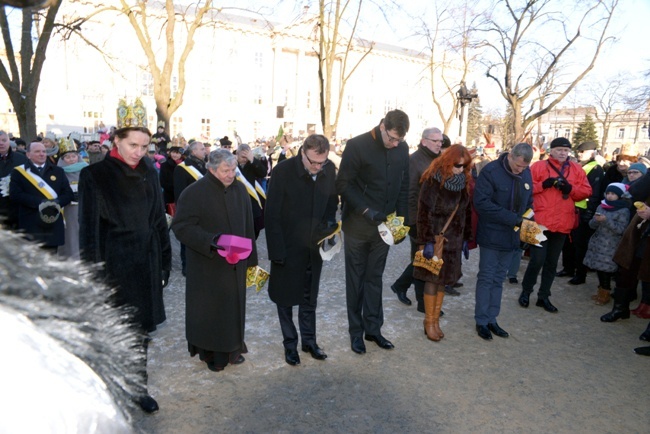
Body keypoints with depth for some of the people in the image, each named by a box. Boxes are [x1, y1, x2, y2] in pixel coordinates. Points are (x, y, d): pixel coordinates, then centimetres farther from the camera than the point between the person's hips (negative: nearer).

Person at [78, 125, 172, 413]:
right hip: (114, 263, -4)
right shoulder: (95, 175, -7)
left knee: (143, 326, 12)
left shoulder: (148, 173, 6)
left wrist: (164, 262, 8)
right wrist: (93, 269, -14)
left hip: (146, 261, 4)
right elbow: (89, 227, -9)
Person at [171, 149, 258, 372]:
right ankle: (210, 352, 26)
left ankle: (232, 349, 32)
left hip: (235, 263, 5)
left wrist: (250, 256, 9)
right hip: (207, 265, -4)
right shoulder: (194, 193, -13)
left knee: (234, 305, 14)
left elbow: (248, 225, 9)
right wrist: (211, 240, -27)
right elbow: (181, 226, -15)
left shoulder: (240, 190, 3)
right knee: (209, 308, 7)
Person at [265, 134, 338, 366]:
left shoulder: (330, 170, -7)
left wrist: (330, 224, -5)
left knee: (310, 297, 18)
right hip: (288, 248, -3)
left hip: (314, 247, 3)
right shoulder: (283, 170, -19)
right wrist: (277, 251, -17)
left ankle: (309, 340, 35)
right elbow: (272, 215, -16)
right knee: (285, 297, 12)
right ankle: (290, 343, 30)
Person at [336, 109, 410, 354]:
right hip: (358, 225, -4)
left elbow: (403, 185, 9)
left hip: (383, 225, 4)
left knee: (375, 278, 12)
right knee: (356, 279, 7)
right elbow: (343, 185, -12)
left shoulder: (402, 148, 2)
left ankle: (373, 328, 24)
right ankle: (356, 331, 20)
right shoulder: (357, 146, -13)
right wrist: (366, 210, -20)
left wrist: (402, 218, 0)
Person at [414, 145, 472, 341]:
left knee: (443, 279, 11)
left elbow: (467, 211, 11)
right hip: (435, 238, -5)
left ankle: (435, 320, 23)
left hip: (453, 239, 6)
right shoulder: (433, 181, -14)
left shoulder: (464, 181, 5)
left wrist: (466, 238, 11)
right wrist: (427, 241, -19)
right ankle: (429, 322, 15)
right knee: (432, 279, 2)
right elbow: (424, 213, -16)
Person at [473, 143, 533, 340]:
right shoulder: (491, 171, -15)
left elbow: (529, 202, 16)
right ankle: (481, 321, 14)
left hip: (511, 236, 6)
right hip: (491, 236, -6)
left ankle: (491, 319, 23)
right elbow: (481, 202, -21)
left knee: (498, 280, 13)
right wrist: (514, 219, -23)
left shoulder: (527, 174, 4)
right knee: (486, 279, 2)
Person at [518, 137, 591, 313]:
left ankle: (543, 296, 24)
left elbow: (586, 191, 6)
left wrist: (571, 189, -11)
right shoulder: (538, 166, -3)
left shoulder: (577, 170, 9)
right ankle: (526, 292, 17)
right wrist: (543, 185, -19)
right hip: (540, 222, -4)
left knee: (552, 262, 12)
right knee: (537, 260, -4)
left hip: (562, 224, 5)